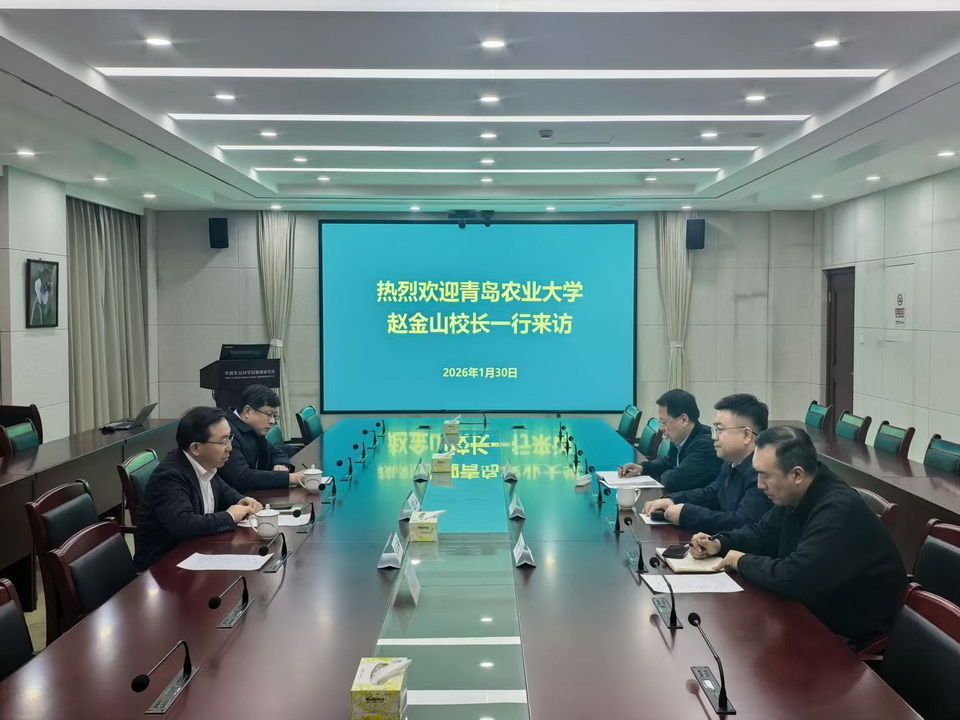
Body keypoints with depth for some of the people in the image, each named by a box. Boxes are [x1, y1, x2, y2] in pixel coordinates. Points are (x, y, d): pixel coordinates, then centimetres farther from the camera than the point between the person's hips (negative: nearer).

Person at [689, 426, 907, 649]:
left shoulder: (837, 511, -30)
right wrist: (719, 543, -2)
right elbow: (763, 532, 17)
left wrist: (743, 562, -17)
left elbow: (792, 578, -35)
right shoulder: (794, 496, 0)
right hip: (817, 609, 8)